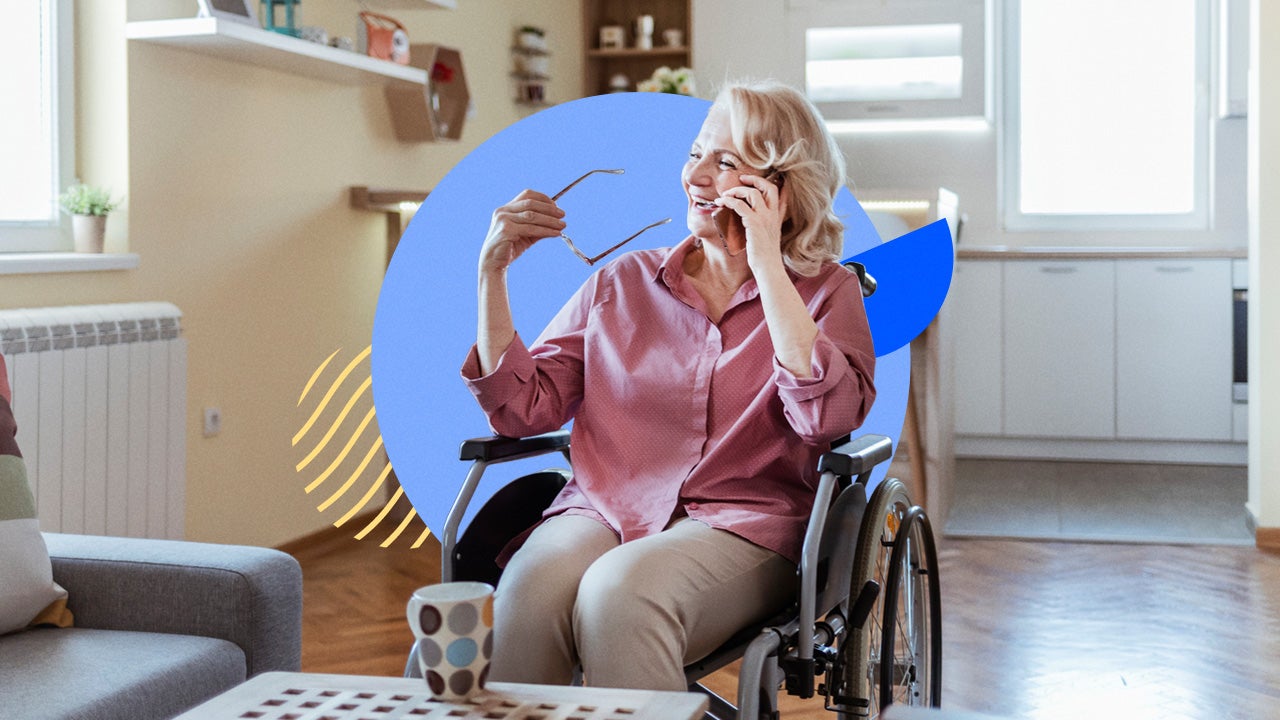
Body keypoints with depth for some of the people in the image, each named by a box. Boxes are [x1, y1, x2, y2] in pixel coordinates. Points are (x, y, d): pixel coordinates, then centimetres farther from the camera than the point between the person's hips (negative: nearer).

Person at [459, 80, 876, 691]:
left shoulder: (825, 291, 8)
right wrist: (492, 272, 1)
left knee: (620, 590, -34)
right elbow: (522, 410, 9)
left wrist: (766, 264, -12)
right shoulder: (621, 283, 15)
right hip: (601, 510, 3)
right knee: (532, 587, -31)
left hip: (739, 526, -2)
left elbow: (825, 419, -13)